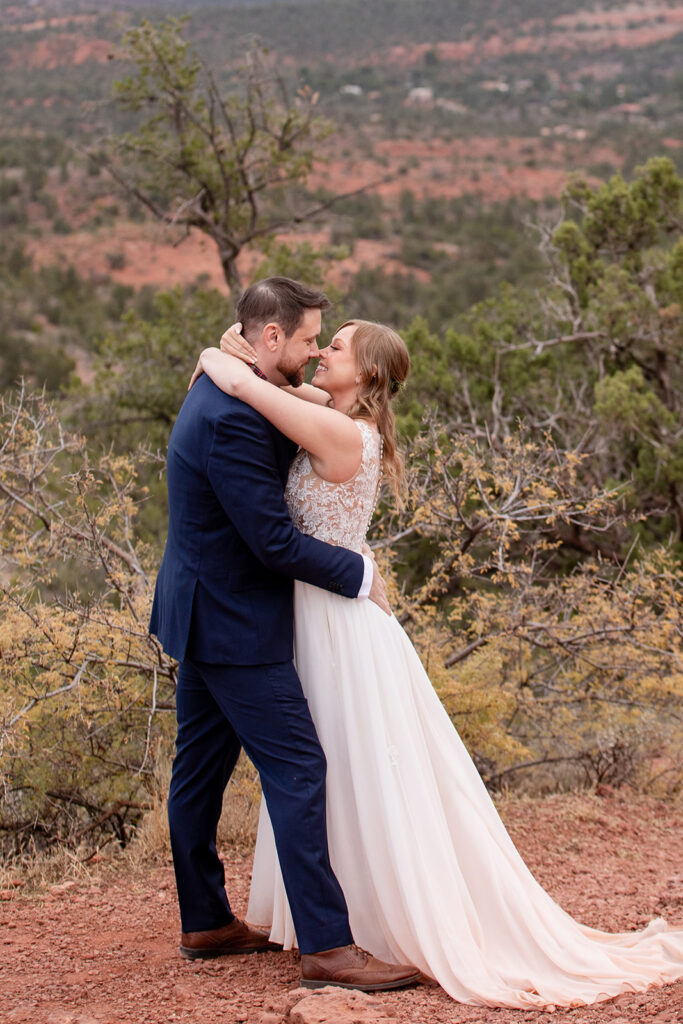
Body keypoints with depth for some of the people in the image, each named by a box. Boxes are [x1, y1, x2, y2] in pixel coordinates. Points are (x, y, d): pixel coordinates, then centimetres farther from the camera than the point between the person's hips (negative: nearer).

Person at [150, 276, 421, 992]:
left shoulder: (219, 395, 8)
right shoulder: (233, 420, -24)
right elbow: (274, 541, -24)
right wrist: (361, 573, -12)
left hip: (202, 615, 11)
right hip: (234, 625, -11)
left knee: (200, 769, 16)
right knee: (297, 771, -8)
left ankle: (205, 922, 27)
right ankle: (327, 946, -5)